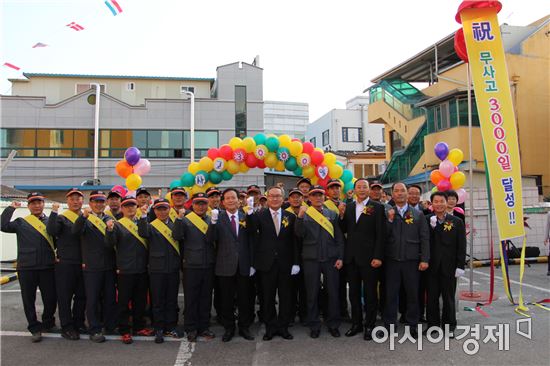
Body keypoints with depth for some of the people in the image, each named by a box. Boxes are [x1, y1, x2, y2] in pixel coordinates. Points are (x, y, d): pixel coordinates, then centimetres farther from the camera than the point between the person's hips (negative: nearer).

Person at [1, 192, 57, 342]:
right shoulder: (21, 222, 7)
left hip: (47, 267, 1)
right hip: (26, 268, 0)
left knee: (51, 298, 6)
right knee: (28, 299, 6)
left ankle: (47, 323, 29)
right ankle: (35, 329, 19)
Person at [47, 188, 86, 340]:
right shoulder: (61, 217, -3)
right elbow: (51, 231, -21)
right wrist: (54, 212, -26)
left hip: (82, 263, 5)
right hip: (65, 263, -4)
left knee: (81, 295, 13)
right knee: (65, 296, 2)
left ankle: (78, 322, 27)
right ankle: (67, 327, 11)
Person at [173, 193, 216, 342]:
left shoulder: (212, 220, 9)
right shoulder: (186, 220, 0)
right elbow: (177, 236, -15)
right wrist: (179, 218, -24)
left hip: (209, 266, 3)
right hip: (191, 266, -3)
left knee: (206, 298, 11)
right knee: (191, 299, 6)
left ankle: (204, 327, 23)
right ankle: (191, 329, 18)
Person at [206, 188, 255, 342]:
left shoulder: (246, 217, 3)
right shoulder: (218, 218, -1)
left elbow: (250, 241, 5)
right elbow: (210, 239, -12)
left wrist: (252, 263, 3)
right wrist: (213, 222, -27)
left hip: (243, 265, 1)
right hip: (225, 266, -1)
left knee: (244, 299, 11)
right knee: (227, 300, 10)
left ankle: (244, 327, 27)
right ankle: (229, 328, 25)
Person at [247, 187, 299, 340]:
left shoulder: (290, 216, 3)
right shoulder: (260, 215, 0)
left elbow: (294, 241, 2)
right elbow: (251, 229, -19)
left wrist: (296, 262, -2)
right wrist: (249, 212, -34)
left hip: (285, 264, 1)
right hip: (267, 263, -1)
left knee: (286, 297, 9)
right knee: (268, 297, 9)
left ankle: (283, 327, 24)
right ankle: (270, 327, 23)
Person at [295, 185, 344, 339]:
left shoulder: (332, 214, 7)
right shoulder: (305, 215, 3)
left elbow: (339, 238, 7)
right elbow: (299, 233, -11)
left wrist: (340, 257, -1)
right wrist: (300, 216, -24)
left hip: (331, 259, 1)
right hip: (311, 259, -1)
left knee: (333, 292, 5)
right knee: (312, 293, 7)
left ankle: (333, 324, 20)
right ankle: (314, 326, 19)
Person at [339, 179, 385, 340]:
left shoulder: (377, 207, -4)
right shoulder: (348, 207, 9)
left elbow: (380, 234, -8)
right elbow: (343, 230, 8)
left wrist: (378, 257, -13)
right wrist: (342, 215, -8)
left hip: (369, 257, -4)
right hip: (351, 256, 5)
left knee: (370, 292, 6)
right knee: (354, 292, 13)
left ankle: (369, 326, 18)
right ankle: (356, 323, 26)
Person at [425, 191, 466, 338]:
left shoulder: (456, 222, 2)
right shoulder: (427, 220, 2)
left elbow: (461, 246, 0)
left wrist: (460, 266, -5)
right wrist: (432, 227, -18)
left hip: (449, 266, -1)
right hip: (432, 265, 1)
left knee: (448, 297, 8)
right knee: (432, 297, 8)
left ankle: (449, 326, 21)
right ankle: (433, 324, 21)